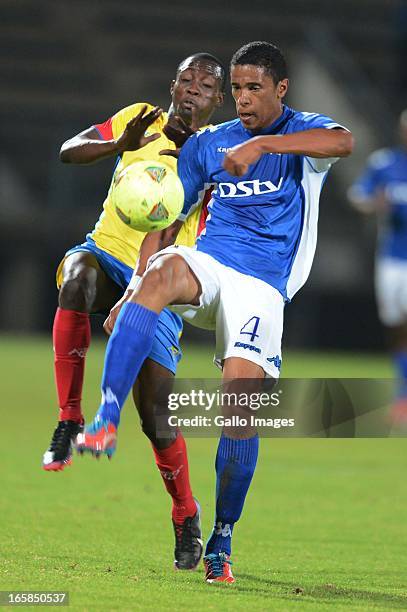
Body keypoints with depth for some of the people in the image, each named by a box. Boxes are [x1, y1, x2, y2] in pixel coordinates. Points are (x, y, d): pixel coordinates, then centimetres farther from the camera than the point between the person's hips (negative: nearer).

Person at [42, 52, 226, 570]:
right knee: (77, 278, -38)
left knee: (155, 413, -8)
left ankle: (185, 516, 18)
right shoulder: (139, 120, 6)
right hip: (104, 254, 1)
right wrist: (119, 145, -19)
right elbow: (68, 151, 1)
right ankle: (68, 421, -33)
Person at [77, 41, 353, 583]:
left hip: (262, 285, -2)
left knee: (242, 393, -19)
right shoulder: (207, 144, 16)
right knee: (165, 271, -34)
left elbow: (343, 141, -22)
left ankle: (222, 537, 0)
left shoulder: (302, 132, 3)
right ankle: (105, 421, -45)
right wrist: (135, 291, 5)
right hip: (207, 265, 2)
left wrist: (262, 144, -35)